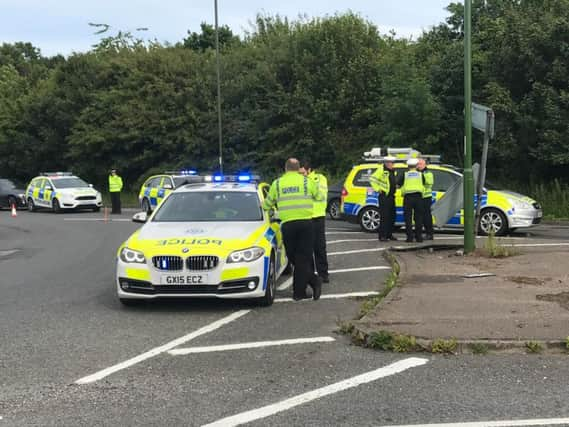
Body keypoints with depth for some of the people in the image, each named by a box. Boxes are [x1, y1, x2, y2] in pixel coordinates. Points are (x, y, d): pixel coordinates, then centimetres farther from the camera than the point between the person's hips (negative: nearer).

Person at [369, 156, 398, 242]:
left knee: (392, 216, 11)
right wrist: (378, 189, -16)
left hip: (391, 196, 9)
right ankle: (382, 235, -6)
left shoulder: (393, 171, 15)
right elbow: (372, 179, -17)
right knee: (384, 216, -9)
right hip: (384, 196, -8)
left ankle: (389, 234, 20)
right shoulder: (381, 170, -11)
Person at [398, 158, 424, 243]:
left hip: (408, 197, -1)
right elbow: (424, 184, 10)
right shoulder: (420, 174, 7)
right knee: (418, 218, 7)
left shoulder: (404, 175, 4)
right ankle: (419, 237, 6)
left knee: (408, 218, 2)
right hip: (418, 197, 1)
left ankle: (409, 237, -3)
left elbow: (399, 184, 8)